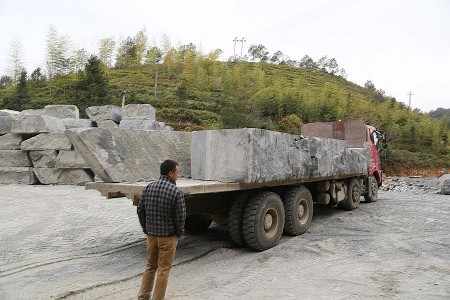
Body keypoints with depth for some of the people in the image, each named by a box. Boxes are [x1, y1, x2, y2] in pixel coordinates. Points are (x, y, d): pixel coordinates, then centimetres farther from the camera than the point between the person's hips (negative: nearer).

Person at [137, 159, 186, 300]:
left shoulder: (149, 187, 0)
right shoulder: (176, 191, -16)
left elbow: (140, 210, 5)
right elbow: (181, 216, -14)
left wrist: (146, 229, 15)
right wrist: (178, 233, 2)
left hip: (151, 235, 5)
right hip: (168, 236, -5)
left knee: (150, 266, 21)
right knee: (163, 269, 8)